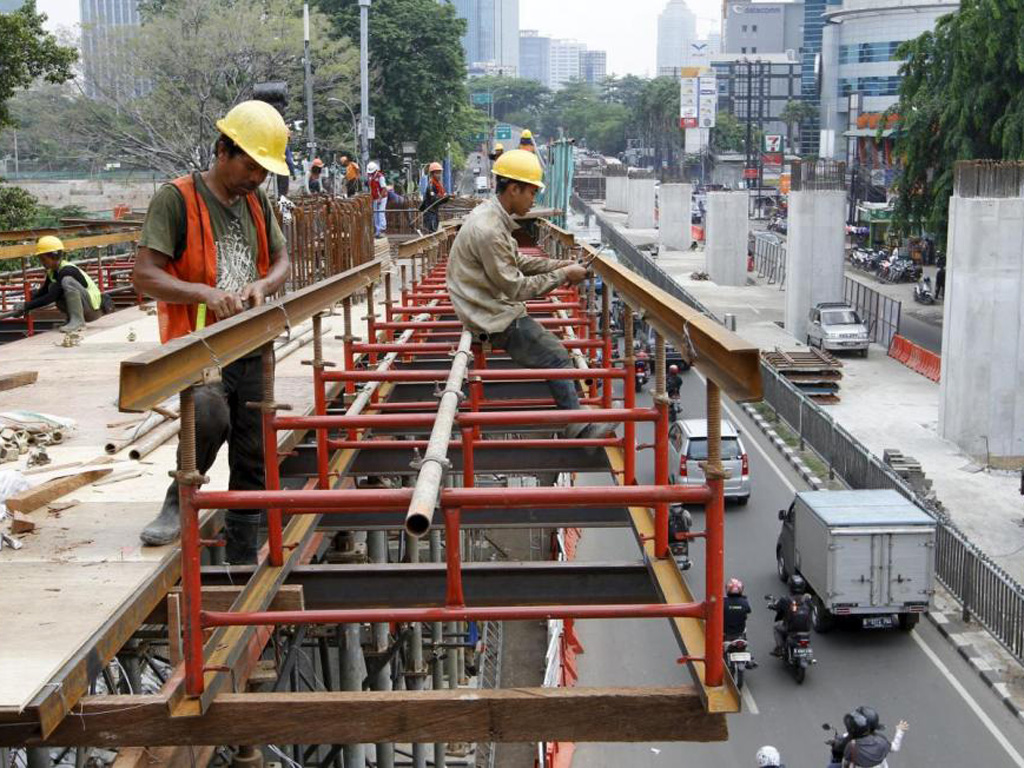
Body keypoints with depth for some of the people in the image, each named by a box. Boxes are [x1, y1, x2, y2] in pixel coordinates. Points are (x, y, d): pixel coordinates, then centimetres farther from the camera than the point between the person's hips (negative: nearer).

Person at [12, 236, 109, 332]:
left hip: (94, 310, -9)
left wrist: (26, 306, -22)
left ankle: (77, 321, -23)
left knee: (67, 280, -27)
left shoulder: (67, 270, -20)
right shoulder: (52, 271, 7)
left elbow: (51, 297, -24)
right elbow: (43, 292, 13)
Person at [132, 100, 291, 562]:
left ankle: (241, 559, 23)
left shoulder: (256, 201, 11)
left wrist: (263, 285, -3)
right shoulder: (177, 199, -9)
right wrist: (204, 293, -29)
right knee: (210, 416, -34)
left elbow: (281, 259, 20)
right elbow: (144, 275, -14)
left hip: (251, 348, 6)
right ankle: (179, 500, -6)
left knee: (252, 461, 9)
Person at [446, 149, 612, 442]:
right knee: (556, 358, -9)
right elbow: (515, 288, -22)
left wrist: (558, 264, 6)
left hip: (495, 306, 10)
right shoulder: (488, 229, -26)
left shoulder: (492, 215, 7)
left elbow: (517, 261, 18)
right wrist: (562, 275, -13)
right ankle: (577, 426, 1)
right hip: (495, 318, -10)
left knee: (555, 353, 10)